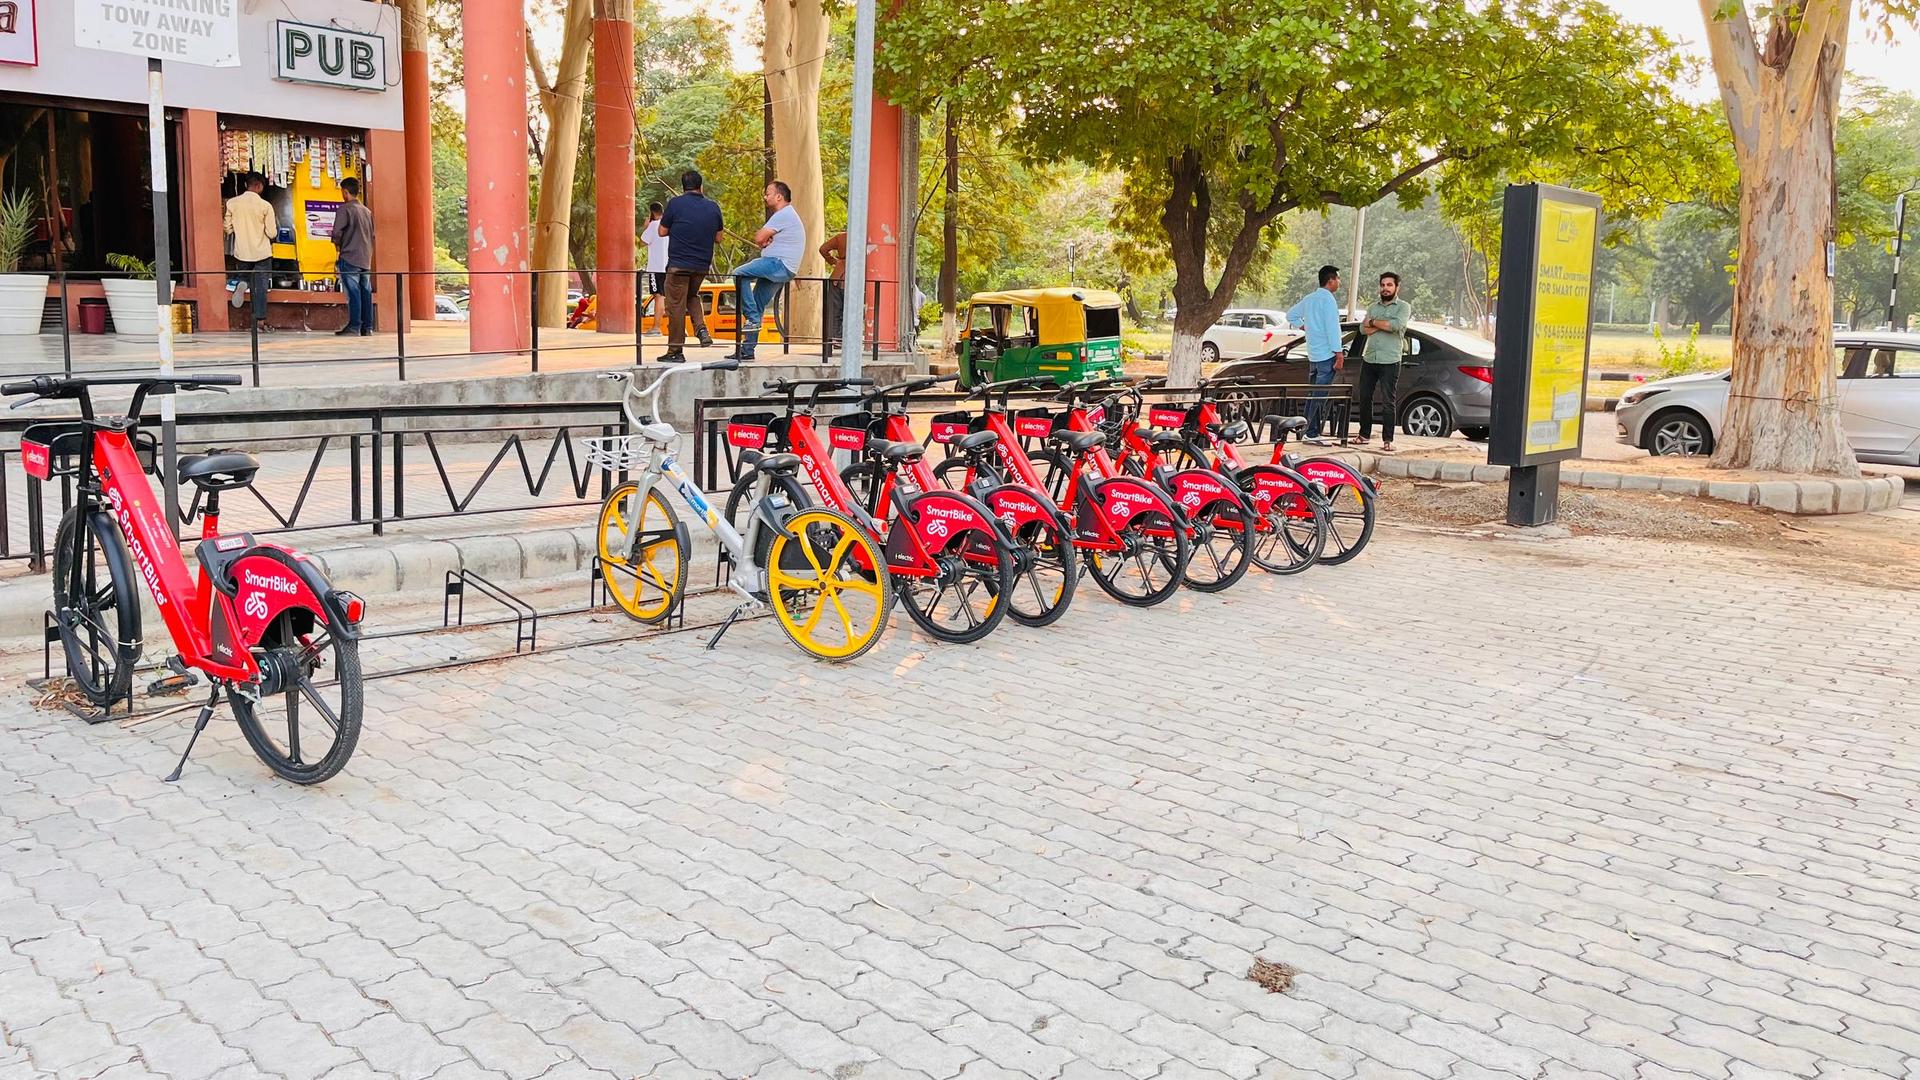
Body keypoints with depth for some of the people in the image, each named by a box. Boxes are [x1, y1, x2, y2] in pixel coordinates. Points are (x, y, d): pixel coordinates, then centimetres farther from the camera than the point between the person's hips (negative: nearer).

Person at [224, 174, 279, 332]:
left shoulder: (232, 203, -3)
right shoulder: (265, 206, -12)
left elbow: (228, 229, 3)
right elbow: (272, 233, -11)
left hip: (242, 252, 3)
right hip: (261, 252, -3)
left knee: (247, 276, 26)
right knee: (261, 286, 3)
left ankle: (241, 284, -10)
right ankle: (261, 322, 0)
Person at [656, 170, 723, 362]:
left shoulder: (675, 203, -8)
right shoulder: (713, 207, 3)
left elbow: (662, 231, 0)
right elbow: (718, 238, 9)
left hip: (679, 264, -4)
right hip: (702, 265, 4)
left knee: (676, 306, 2)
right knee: (692, 296, 27)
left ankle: (675, 351, 5)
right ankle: (701, 328, 4)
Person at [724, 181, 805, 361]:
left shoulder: (784, 215, -10)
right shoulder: (786, 215, 25)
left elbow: (758, 238, -15)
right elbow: (762, 239, 22)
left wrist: (763, 241, 7)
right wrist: (766, 241, -1)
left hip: (779, 264, -10)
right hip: (782, 270, 10)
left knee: (739, 274, -19)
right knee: (757, 308, 9)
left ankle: (752, 319, -21)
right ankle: (747, 350, 11)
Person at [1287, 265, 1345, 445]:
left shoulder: (1309, 299, 14)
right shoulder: (1328, 299, -12)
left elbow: (1290, 315, 26)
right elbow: (1332, 328, -17)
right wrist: (1339, 353, -16)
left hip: (1313, 355, 9)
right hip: (1327, 354, -9)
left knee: (1312, 394, 13)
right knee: (1320, 395, -8)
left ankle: (1308, 429, 16)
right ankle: (1312, 433, -9)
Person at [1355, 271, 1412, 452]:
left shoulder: (1403, 307, 3)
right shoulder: (1373, 308, 17)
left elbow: (1397, 325, -17)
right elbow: (1363, 329, 1)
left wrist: (1373, 322, -6)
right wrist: (1384, 325, -10)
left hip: (1390, 361, -5)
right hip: (1368, 359, 5)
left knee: (1389, 401, -4)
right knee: (1364, 398, 7)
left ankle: (1387, 440, -3)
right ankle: (1364, 435, 17)